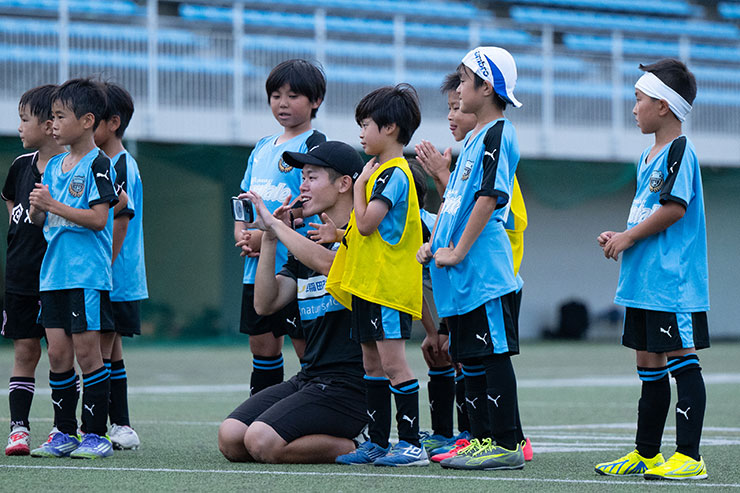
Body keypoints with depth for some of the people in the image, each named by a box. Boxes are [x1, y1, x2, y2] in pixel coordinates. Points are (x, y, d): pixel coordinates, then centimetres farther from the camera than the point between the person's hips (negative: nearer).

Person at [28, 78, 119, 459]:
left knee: (86, 351, -6)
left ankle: (95, 434, 0)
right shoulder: (54, 166, 15)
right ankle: (64, 434, 12)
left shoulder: (97, 164, -7)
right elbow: (41, 221, 20)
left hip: (87, 273, -7)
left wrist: (54, 205, -17)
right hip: (54, 271, 7)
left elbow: (99, 217, -16)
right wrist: (38, 209, -2)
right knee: (58, 353, 6)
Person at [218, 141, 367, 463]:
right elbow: (265, 303, 11)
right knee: (230, 439, -9)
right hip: (308, 378, 8)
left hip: (349, 385, -8)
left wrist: (276, 223, -20)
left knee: (262, 443, -24)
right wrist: (269, 237, 1)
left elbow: (327, 263, -30)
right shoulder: (307, 241, 19)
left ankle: (354, 446, -4)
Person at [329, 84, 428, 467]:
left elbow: (366, 222, -18)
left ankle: (411, 444, -11)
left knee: (392, 363, -11)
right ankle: (377, 442, 16)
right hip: (368, 284, 10)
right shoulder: (383, 171, 18)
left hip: (389, 287, -10)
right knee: (373, 364, 12)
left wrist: (360, 184, -7)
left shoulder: (394, 173, -12)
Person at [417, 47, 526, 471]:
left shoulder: (498, 134, -11)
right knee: (470, 357, 11)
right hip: (463, 275, 10)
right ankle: (481, 440, 16)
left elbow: (488, 197, -19)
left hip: (485, 268, -10)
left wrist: (459, 251, -18)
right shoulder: (474, 138, 19)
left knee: (494, 354, -8)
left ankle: (507, 444, -7)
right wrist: (434, 244, 13)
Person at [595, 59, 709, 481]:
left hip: (674, 282, -10)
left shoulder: (679, 152, -12)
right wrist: (619, 237, 7)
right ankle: (646, 453, 20)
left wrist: (628, 238, -12)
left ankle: (690, 457, -10)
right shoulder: (650, 157, 18)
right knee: (649, 361, 13)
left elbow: (674, 208, -20)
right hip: (644, 282, 10)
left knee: (681, 361, -9)